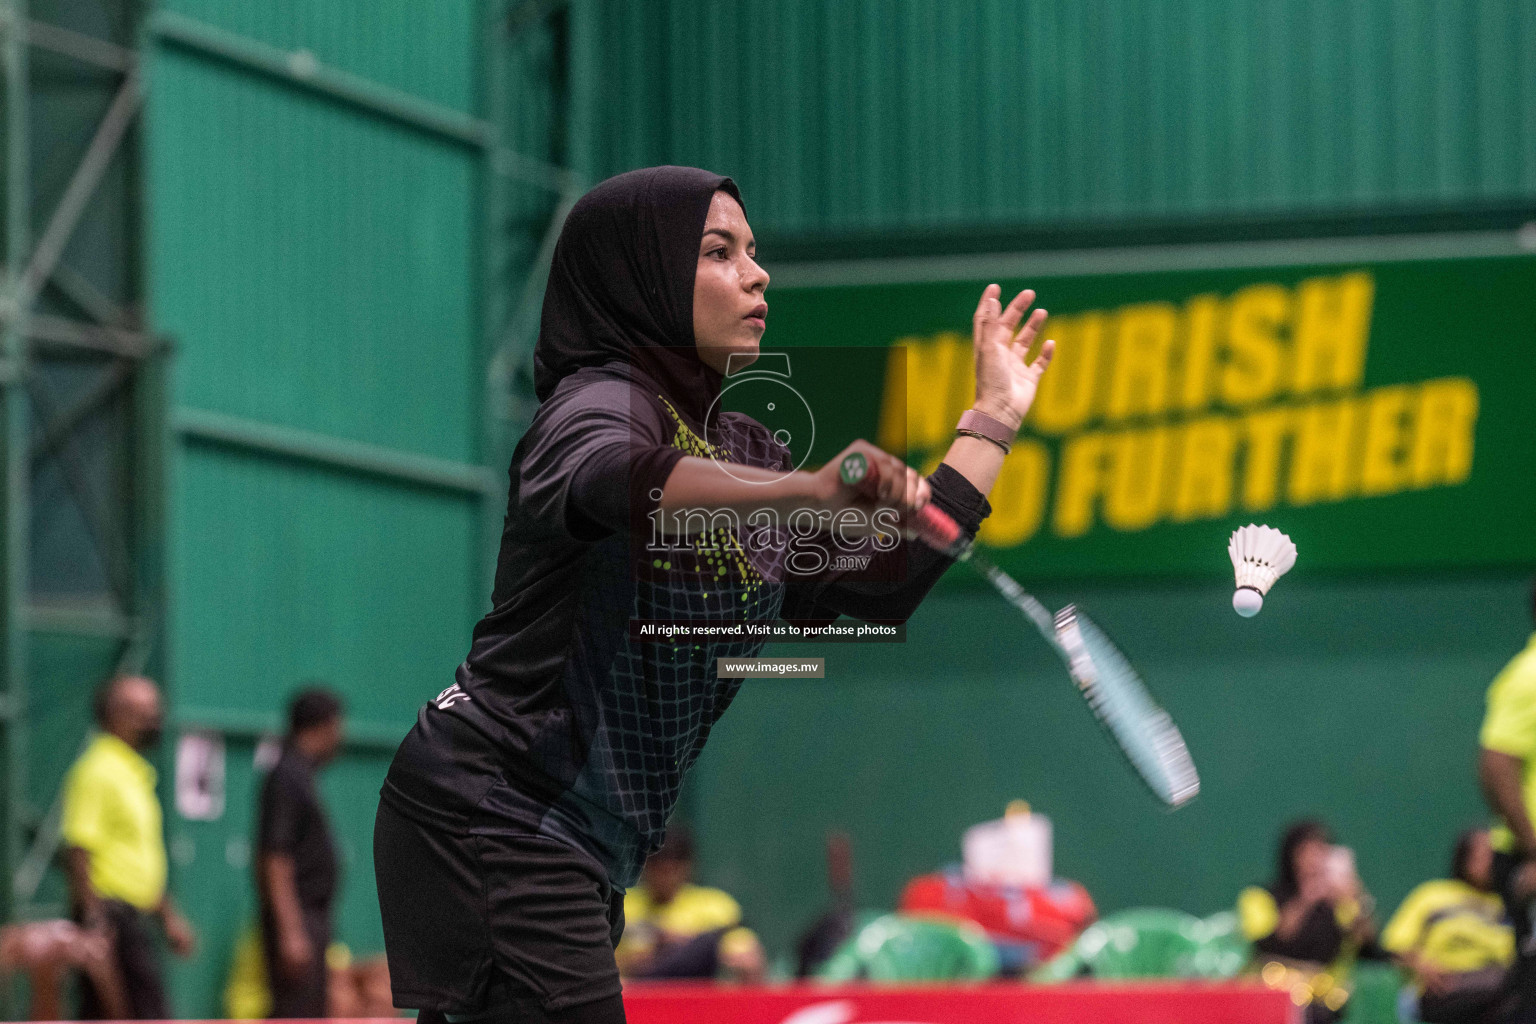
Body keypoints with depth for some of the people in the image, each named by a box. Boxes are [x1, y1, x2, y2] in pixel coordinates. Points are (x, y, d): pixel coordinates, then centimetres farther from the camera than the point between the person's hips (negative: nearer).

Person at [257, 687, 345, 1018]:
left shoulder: (300, 776, 16)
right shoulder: (287, 777, -14)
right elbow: (275, 860, -20)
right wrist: (291, 932, -25)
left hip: (312, 915, 10)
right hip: (297, 920, -10)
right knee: (296, 1015, -13)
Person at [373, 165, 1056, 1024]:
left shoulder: (741, 450, 16)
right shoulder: (598, 403, -11)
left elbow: (888, 581, 11)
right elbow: (613, 479, -36)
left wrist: (993, 421, 13)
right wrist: (806, 491, -52)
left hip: (585, 849, 9)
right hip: (493, 820, -9)